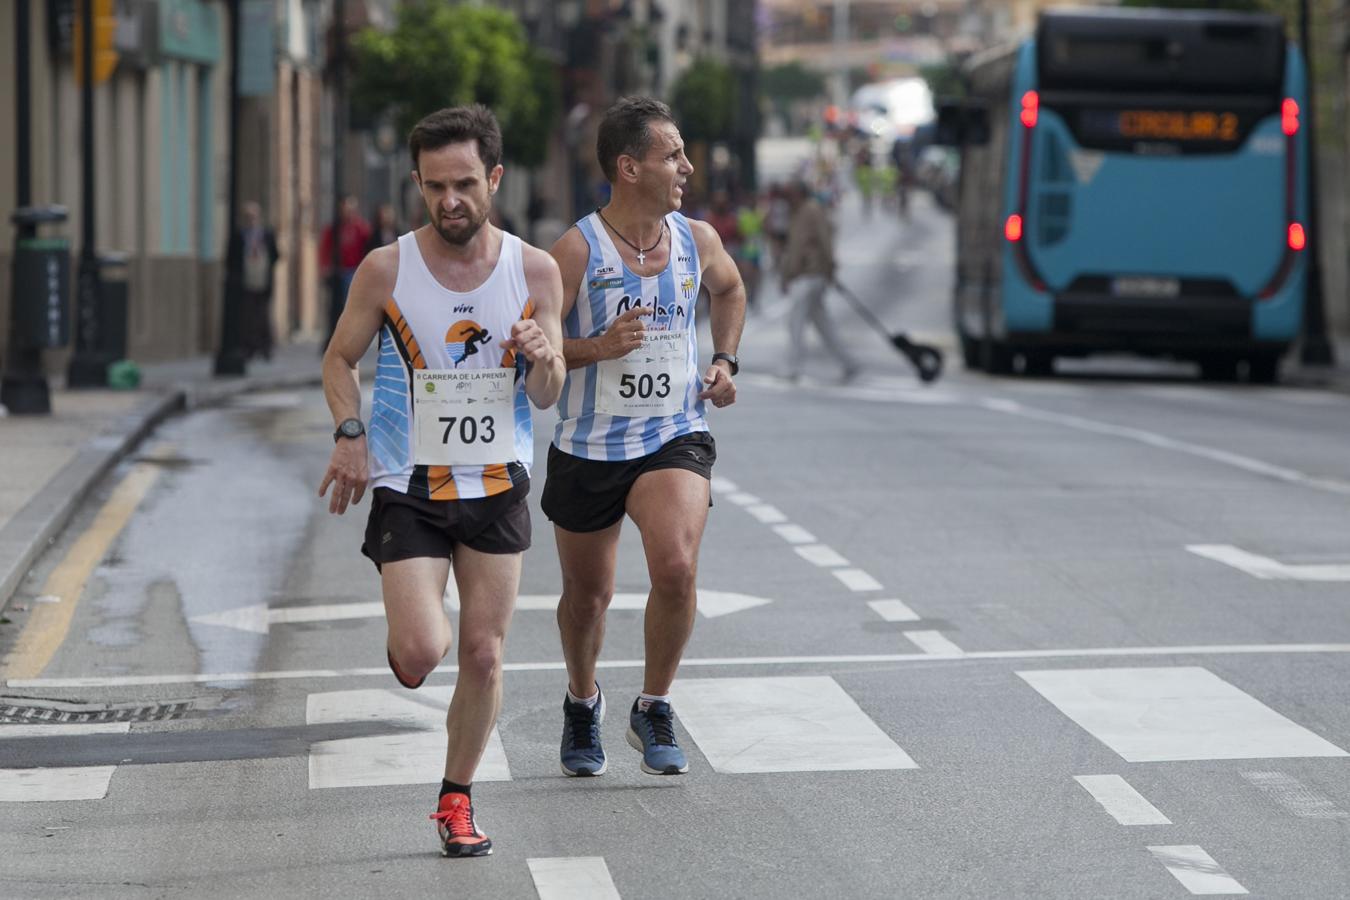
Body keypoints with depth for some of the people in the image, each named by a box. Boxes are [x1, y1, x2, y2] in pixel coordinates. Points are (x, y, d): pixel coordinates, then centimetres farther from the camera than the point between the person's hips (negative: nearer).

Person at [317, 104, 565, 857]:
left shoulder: (534, 271, -4)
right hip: (407, 486, -2)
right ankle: (407, 638, 23)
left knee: (484, 655, 4)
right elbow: (340, 359, 5)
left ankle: (457, 800, 23)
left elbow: (548, 395, 0)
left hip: (497, 486, 2)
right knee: (423, 652, -16)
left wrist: (542, 359, -24)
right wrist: (351, 434, -12)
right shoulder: (387, 270, -8)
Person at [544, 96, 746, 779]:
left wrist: (724, 360, 11)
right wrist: (598, 348, -27)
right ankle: (582, 704, 43)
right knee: (587, 595, 13)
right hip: (588, 447, -1)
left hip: (675, 439, 2)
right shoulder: (577, 250, -13)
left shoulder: (697, 241, 1)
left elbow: (730, 290, 25)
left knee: (676, 567, -24)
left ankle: (654, 710, -3)